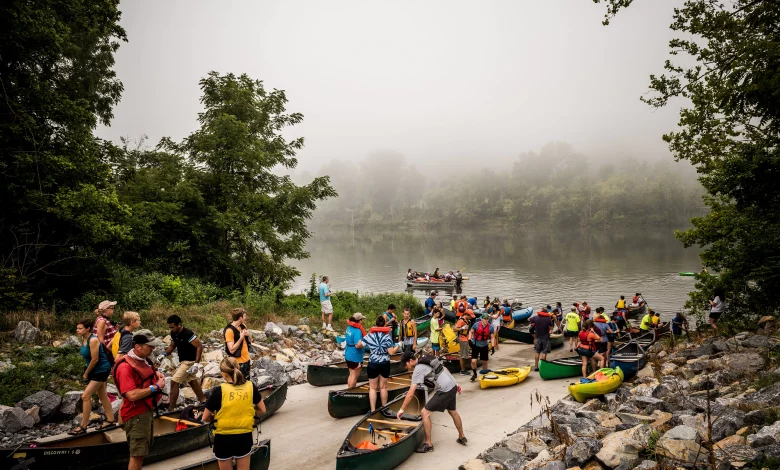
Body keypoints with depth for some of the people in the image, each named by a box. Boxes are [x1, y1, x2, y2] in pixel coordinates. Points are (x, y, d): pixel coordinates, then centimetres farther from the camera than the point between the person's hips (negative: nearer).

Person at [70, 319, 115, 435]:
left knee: (85, 396, -10)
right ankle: (110, 420, 29)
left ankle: (83, 426, -1)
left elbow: (95, 360, -24)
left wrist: (86, 374, -12)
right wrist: (86, 372, 6)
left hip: (101, 370, -9)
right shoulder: (83, 339, 2)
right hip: (94, 370, 9)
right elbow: (87, 358, 11)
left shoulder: (93, 340, -25)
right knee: (102, 395, 17)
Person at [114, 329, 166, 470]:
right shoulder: (125, 367, -23)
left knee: (141, 452, 19)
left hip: (147, 410, 9)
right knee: (137, 454, -4)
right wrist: (156, 387, -21)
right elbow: (132, 395, -30)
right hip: (136, 414, -9)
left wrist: (156, 373, 7)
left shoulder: (143, 360, 5)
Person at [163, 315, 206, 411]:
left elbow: (200, 347, -23)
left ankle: (171, 409, -3)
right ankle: (203, 401, 35)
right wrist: (164, 354, -6)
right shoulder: (173, 334, -2)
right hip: (182, 361, 9)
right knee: (192, 381, 20)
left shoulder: (188, 333, -25)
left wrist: (196, 364, -26)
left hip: (189, 361, -9)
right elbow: (172, 346, 13)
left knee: (174, 382, -11)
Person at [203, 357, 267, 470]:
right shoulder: (251, 387, -8)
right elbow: (262, 409, 3)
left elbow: (205, 418, -8)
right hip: (245, 437, 2)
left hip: (223, 439, -2)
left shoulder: (219, 390, -17)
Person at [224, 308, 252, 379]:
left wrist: (248, 335, -9)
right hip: (238, 362, -7)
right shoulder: (230, 330, -21)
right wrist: (241, 338, -25)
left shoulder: (243, 326, 3)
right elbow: (231, 350, -24)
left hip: (246, 359, 7)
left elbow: (250, 341, 12)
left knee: (247, 381, 17)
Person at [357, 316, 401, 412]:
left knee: (373, 388, 9)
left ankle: (373, 410, 8)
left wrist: (367, 345, 21)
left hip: (373, 364, -1)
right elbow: (391, 352, -11)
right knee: (383, 387, 14)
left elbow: (358, 345, 2)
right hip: (385, 364, 1)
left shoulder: (369, 335, -6)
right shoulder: (387, 336, -9)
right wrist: (397, 347, 8)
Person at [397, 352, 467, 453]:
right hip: (452, 386, 9)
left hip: (444, 390, -9)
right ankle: (462, 437, 44)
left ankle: (428, 445, 4)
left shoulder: (418, 370, -12)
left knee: (425, 412, -2)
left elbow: (410, 394, -15)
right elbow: (445, 369, 20)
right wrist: (455, 384, 27)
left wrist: (402, 409, -8)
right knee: (452, 411, 29)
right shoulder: (428, 360, 13)